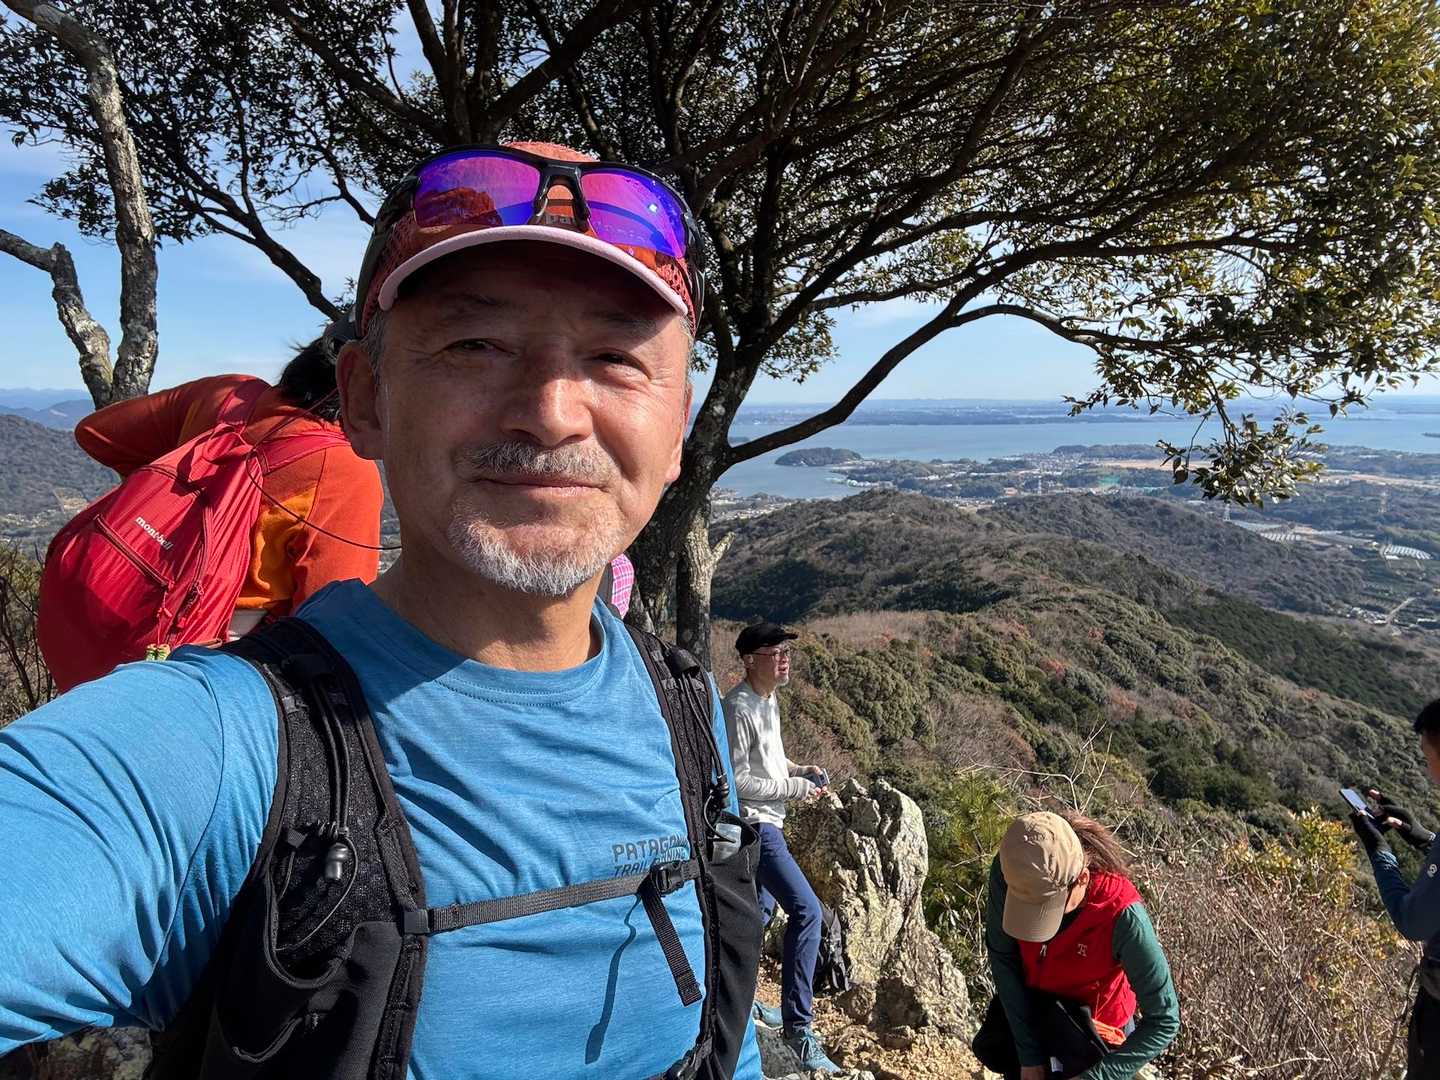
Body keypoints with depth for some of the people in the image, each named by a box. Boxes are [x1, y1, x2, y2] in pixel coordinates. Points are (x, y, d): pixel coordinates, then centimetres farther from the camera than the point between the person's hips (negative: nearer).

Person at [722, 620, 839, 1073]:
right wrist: (794, 788, -17)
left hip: (765, 822, 10)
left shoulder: (770, 702, 10)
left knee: (762, 908, 22)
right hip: (753, 823, -10)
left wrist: (799, 770, 5)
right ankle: (798, 1026, -8)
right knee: (806, 909, -15)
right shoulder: (739, 708, -21)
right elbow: (737, 780, -23)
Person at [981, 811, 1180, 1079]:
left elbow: (1165, 1020, -26)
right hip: (1024, 1012, 3)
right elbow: (1002, 956, -18)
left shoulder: (1122, 916, -37)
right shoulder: (1009, 871, -30)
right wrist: (1029, 1055, -16)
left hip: (1092, 1030, -3)